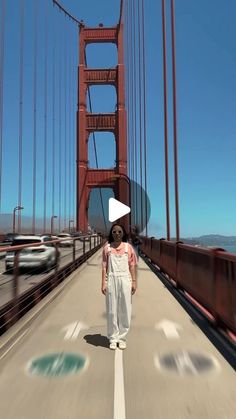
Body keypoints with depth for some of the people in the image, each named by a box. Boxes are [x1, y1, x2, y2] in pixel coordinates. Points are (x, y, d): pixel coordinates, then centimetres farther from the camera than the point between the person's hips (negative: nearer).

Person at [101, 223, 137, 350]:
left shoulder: (128, 247, 3)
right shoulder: (107, 247, 2)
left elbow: (132, 265, 5)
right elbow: (104, 266, 3)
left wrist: (134, 282, 1)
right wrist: (103, 283, -2)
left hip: (125, 279, 0)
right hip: (111, 280, 0)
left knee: (124, 310, 6)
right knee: (112, 310, 6)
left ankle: (122, 337, 21)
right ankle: (113, 338, 20)